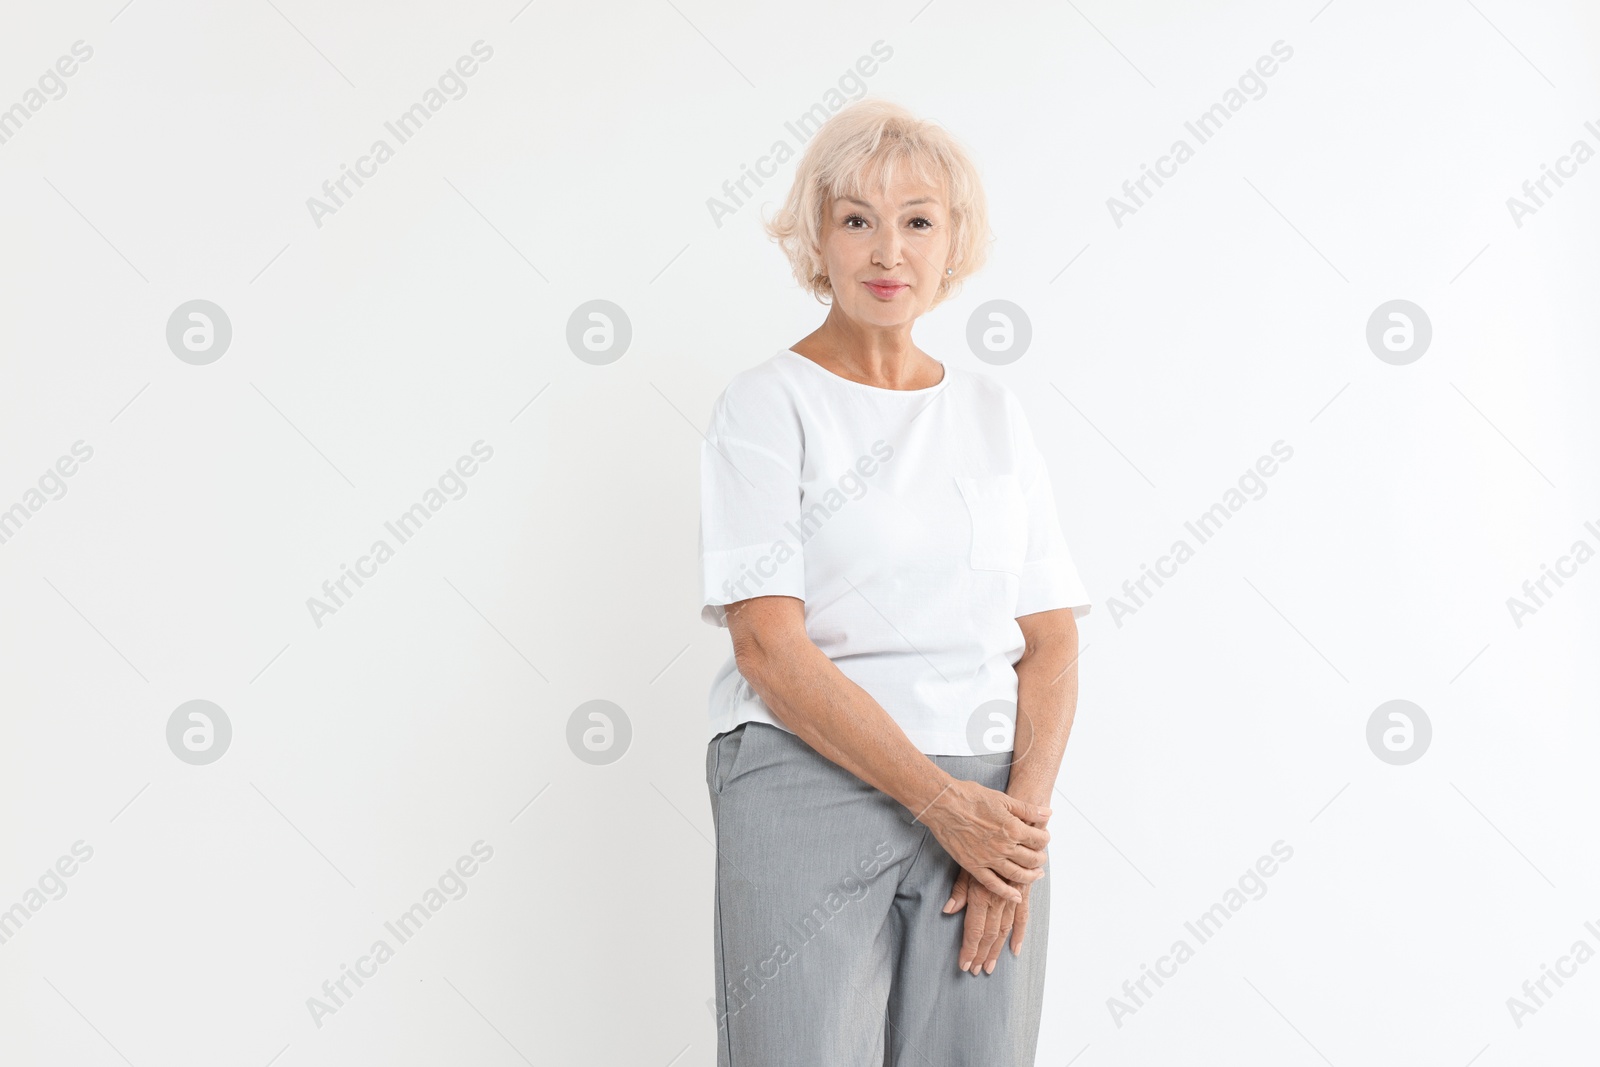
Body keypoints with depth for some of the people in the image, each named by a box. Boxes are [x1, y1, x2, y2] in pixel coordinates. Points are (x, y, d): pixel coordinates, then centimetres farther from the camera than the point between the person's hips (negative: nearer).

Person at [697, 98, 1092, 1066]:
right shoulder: (769, 405, -1)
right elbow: (772, 650, -10)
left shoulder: (996, 413, 13)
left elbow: (1052, 642, 9)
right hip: (809, 784, -4)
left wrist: (1025, 811, -7)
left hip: (992, 810, 4)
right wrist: (946, 804, -13)